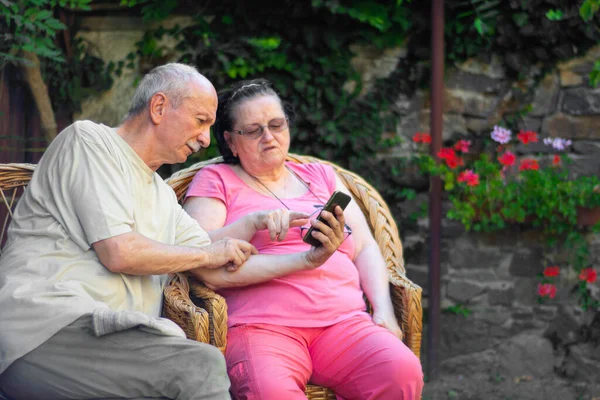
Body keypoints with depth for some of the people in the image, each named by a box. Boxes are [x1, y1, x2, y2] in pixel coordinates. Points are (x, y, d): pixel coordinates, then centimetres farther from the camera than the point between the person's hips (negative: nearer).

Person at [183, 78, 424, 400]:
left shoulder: (320, 175, 27)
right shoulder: (215, 180, 16)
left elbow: (364, 249, 20)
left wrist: (384, 310, 4)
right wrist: (252, 222, -12)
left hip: (344, 320, 4)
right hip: (262, 325, -4)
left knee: (403, 371, -27)